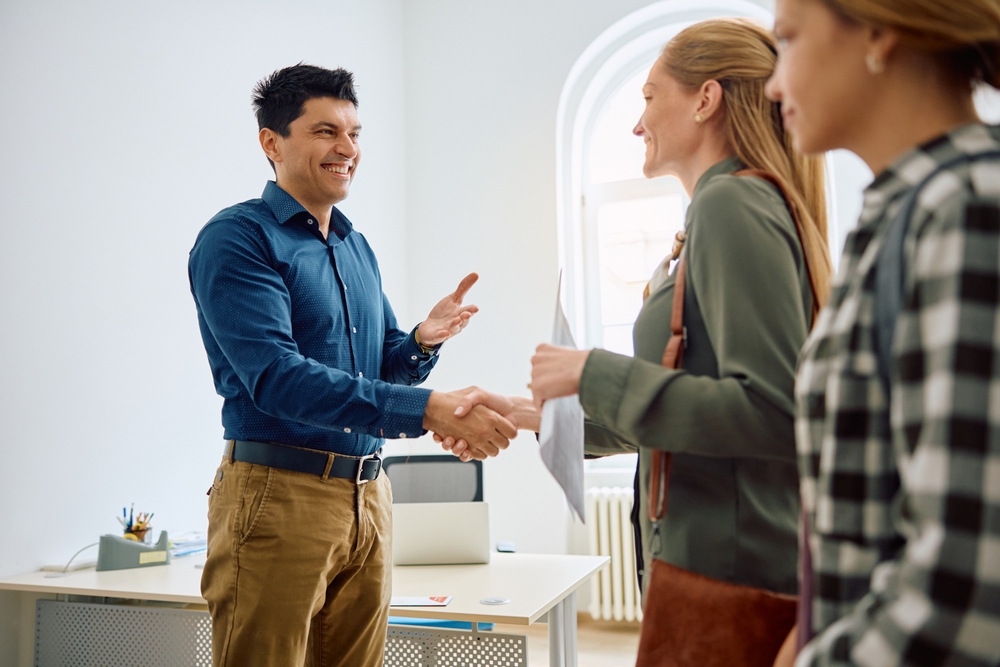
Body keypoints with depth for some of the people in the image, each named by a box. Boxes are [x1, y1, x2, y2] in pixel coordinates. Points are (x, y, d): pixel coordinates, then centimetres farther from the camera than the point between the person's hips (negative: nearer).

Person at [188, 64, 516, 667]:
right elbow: (276, 377, -22)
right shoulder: (238, 237, -9)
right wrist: (427, 408, -30)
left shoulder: (358, 248, 14)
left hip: (369, 495, 7)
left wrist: (423, 342, -7)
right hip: (280, 492, -6)